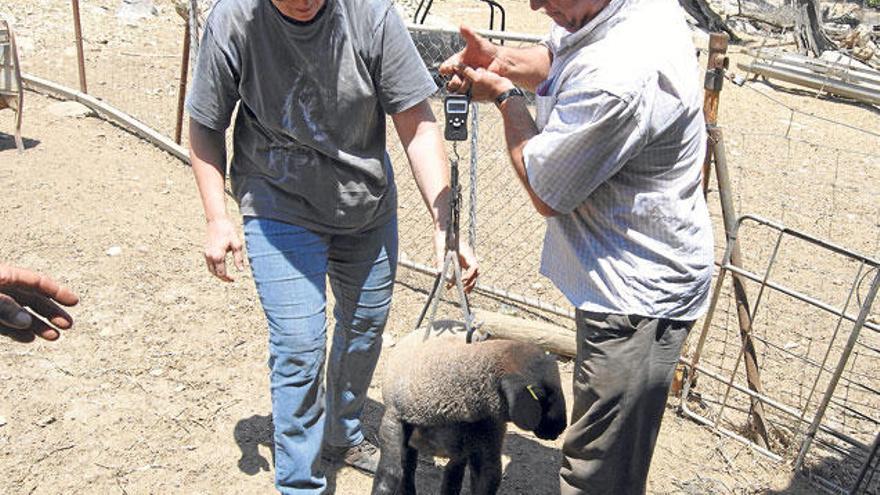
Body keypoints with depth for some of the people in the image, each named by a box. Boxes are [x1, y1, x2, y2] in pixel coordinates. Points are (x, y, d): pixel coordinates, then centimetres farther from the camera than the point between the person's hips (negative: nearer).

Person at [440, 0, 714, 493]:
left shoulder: (616, 81, -34)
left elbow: (545, 192, -19)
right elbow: (559, 56, 18)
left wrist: (505, 96, -5)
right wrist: (503, 60, -3)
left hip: (637, 295, -10)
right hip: (634, 275, 10)